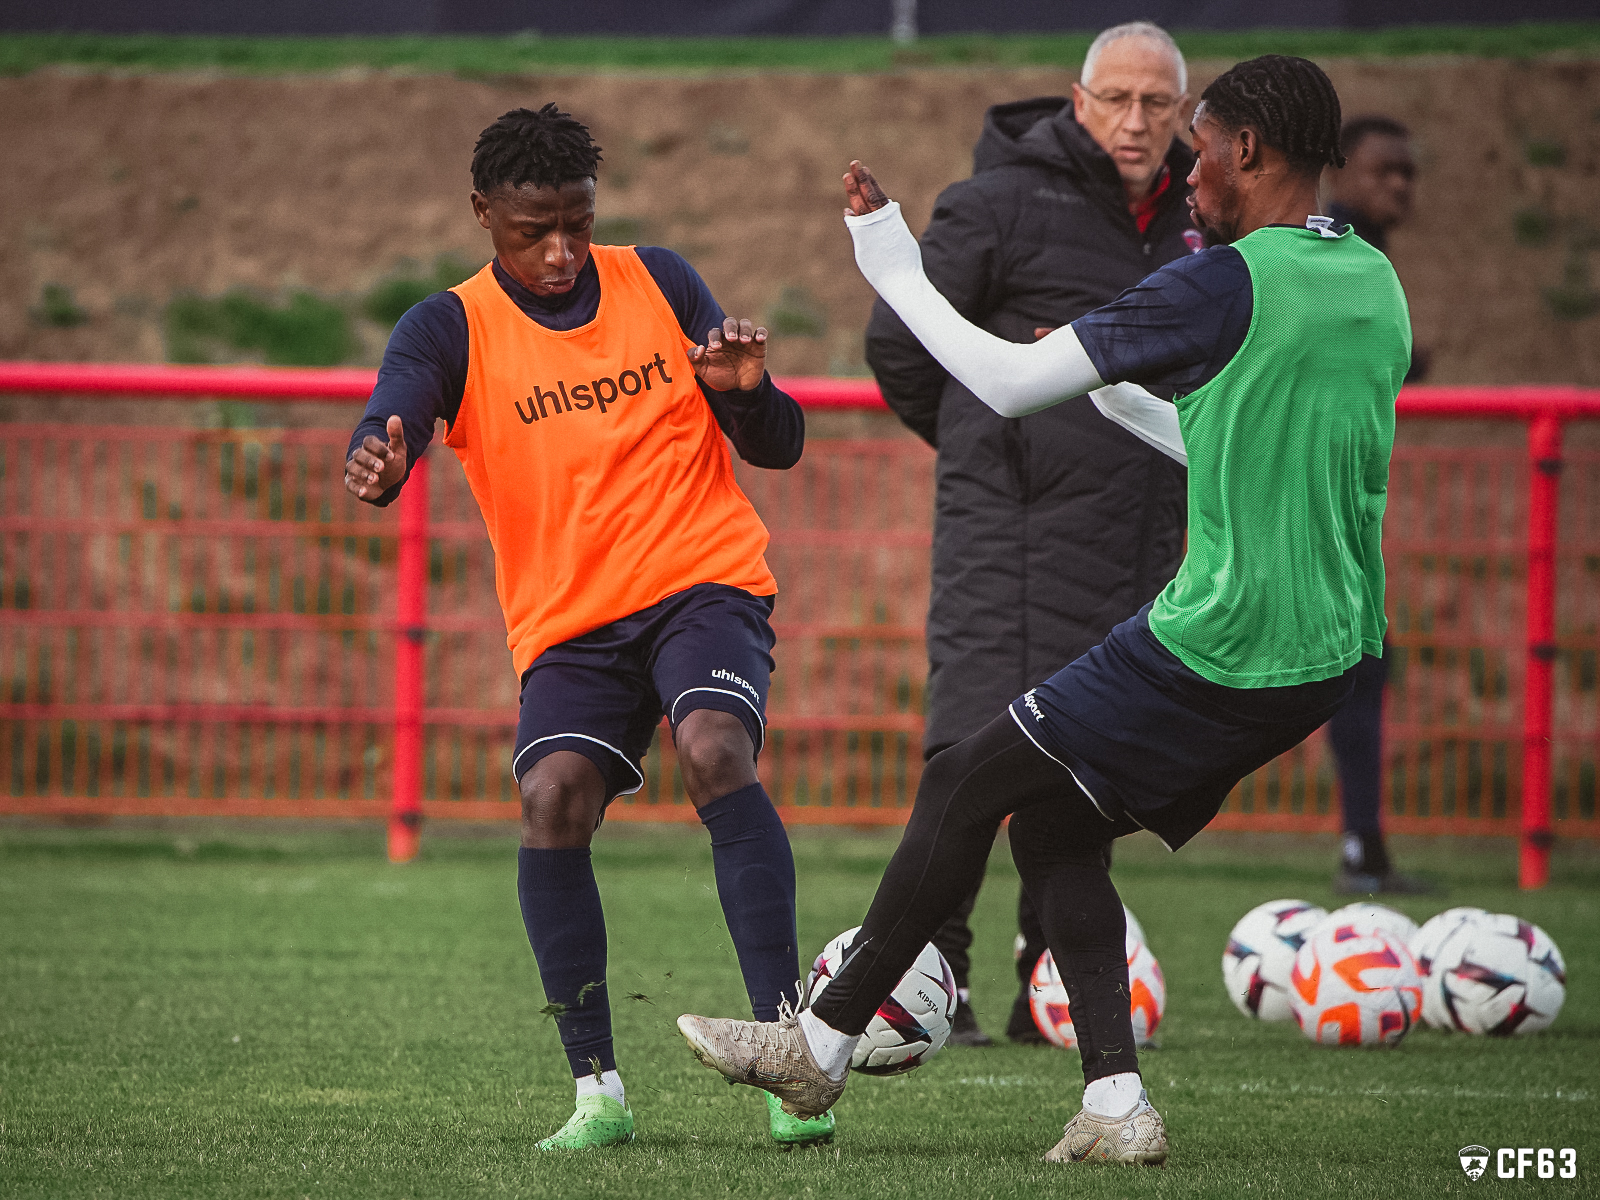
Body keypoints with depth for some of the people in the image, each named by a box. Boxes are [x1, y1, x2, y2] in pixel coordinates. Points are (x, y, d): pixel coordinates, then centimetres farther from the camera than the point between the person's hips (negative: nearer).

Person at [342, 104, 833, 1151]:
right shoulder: (453, 330, 2)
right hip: (570, 621, 1)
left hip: (704, 581, -1)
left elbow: (780, 448, 10)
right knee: (553, 798, -24)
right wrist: (378, 464, -44)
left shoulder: (659, 282, 7)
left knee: (716, 750, -28)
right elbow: (392, 421, -19)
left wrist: (744, 391, -13)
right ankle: (598, 1091, -15)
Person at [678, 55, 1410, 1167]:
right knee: (1056, 831, 15)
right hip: (1331, 653, 8)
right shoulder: (1378, 289, 10)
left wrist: (894, 267, 1)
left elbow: (1011, 383, -10)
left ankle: (823, 1044, 13)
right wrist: (1131, 403, 28)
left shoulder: (1224, 285, -14)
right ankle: (1115, 1105, 4)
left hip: (1215, 649, -8)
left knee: (964, 789, 5)